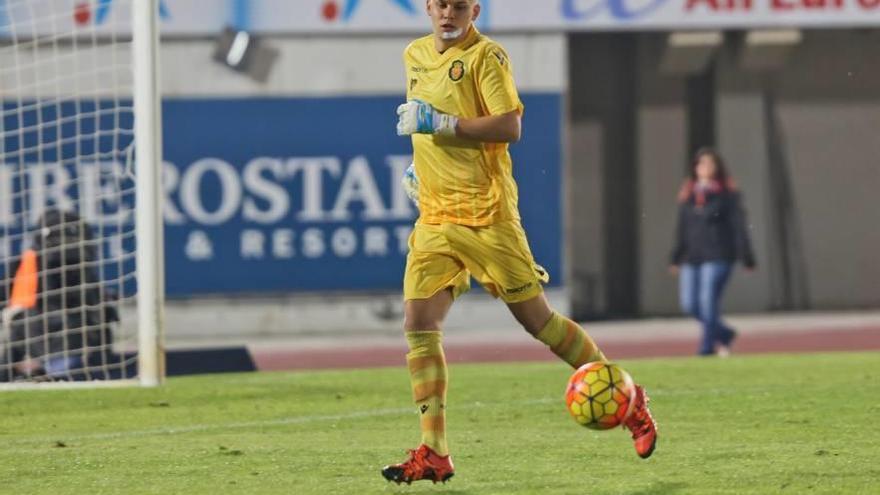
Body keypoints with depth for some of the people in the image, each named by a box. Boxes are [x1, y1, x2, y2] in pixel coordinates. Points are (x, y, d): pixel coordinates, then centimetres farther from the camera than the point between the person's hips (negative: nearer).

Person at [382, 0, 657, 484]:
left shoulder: (486, 56, -8)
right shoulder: (414, 55, 15)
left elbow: (509, 126, -18)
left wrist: (440, 122, -20)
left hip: (485, 214, -6)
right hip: (435, 217, 6)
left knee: (535, 318, -1)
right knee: (418, 325, -6)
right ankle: (433, 454, -5)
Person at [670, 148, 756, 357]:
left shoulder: (727, 194, -1)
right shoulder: (688, 195, 12)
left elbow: (738, 226, -4)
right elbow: (682, 228, 16)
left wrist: (747, 258, -8)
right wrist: (676, 259, 12)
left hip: (718, 257, -5)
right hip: (692, 257, 5)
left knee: (708, 300, -15)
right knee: (689, 304, 3)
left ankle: (707, 346, -6)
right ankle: (724, 333, 23)